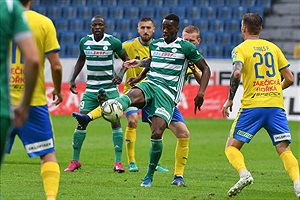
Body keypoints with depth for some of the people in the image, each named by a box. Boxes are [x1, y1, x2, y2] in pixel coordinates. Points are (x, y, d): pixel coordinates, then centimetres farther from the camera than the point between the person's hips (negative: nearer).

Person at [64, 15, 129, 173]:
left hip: (109, 88, -2)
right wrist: (73, 79, 11)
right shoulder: (84, 42, 2)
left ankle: (118, 162, -3)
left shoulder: (113, 42, -7)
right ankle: (75, 160, 8)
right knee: (81, 122, -4)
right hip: (91, 89, 3)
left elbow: (126, 59, 5)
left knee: (115, 121, -10)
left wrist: (121, 74, -13)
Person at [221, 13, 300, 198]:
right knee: (284, 149, 2)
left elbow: (236, 73, -17)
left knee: (232, 146, 6)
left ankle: (244, 173, -21)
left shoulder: (241, 49, 3)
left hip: (252, 106, -3)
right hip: (276, 106, 3)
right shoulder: (273, 47, 15)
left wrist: (230, 99, -7)